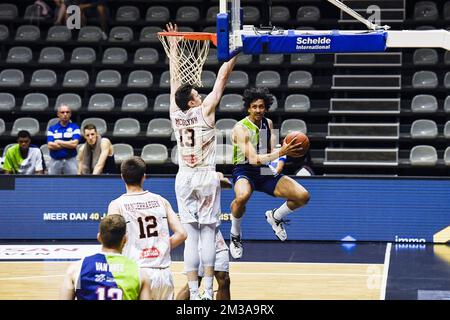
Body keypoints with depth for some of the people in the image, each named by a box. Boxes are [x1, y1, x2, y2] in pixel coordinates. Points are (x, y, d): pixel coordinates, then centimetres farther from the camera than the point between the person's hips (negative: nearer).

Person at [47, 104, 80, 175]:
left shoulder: (75, 127, 4)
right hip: (55, 161, 2)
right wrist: (68, 144, -7)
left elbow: (74, 144, -10)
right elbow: (50, 146, -5)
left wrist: (58, 142, -4)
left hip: (70, 161, -2)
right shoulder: (52, 129, 8)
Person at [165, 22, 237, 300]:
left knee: (190, 236, 1)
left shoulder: (175, 115, 1)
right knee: (208, 233, -2)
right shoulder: (205, 111, -9)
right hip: (206, 178, -3)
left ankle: (193, 294, -3)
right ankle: (208, 292, -6)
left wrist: (174, 48, 20)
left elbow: (175, 79, 11)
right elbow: (222, 78, -6)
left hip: (184, 179, 4)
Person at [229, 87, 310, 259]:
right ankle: (235, 236, -13)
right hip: (245, 171, -6)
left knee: (303, 196, -10)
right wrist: (281, 152, -36)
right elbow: (254, 159, -26)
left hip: (266, 171, 6)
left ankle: (275, 217, 22)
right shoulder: (241, 129, -17)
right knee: (242, 196, -42)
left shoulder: (268, 123, 6)